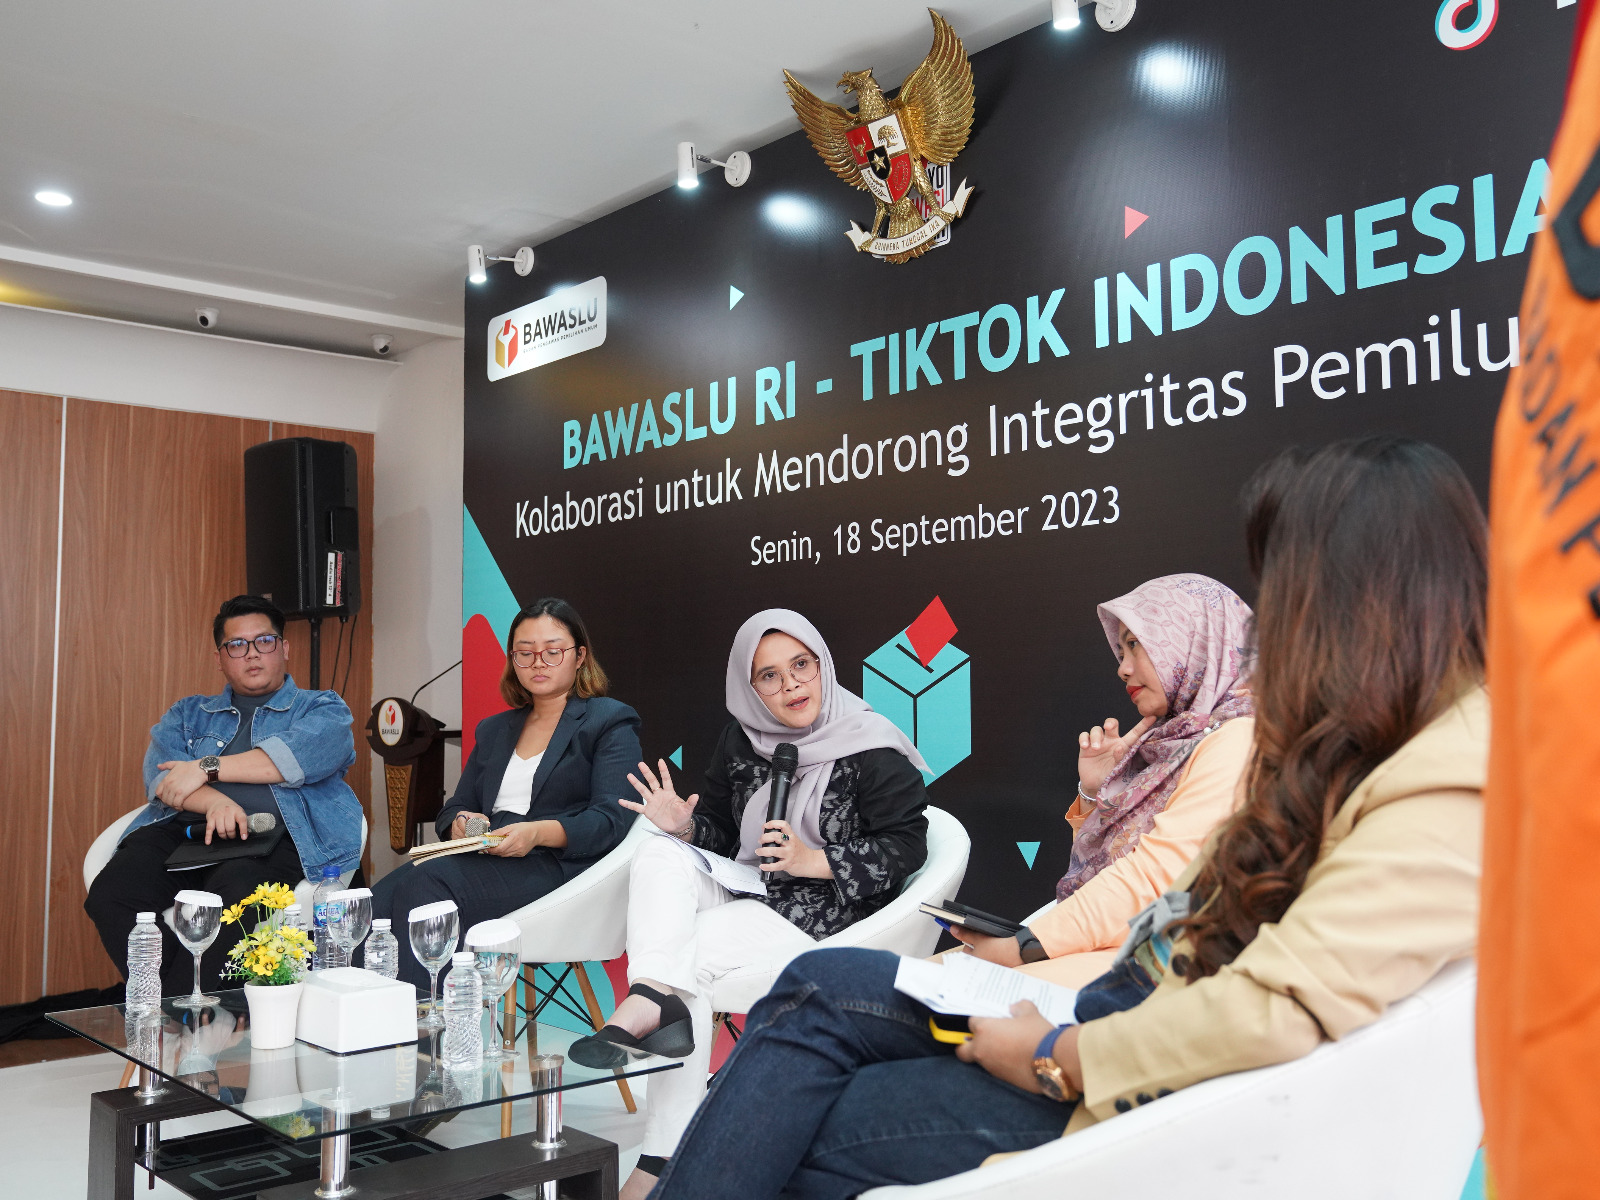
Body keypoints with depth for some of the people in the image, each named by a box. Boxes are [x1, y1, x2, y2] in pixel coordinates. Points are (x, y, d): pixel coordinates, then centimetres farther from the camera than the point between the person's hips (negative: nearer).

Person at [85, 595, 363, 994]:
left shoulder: (322, 709, 18)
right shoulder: (189, 714, 28)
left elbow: (300, 754, -6)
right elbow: (159, 771, 8)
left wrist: (208, 768, -5)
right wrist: (213, 801, -14)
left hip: (272, 839, -3)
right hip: (185, 829, 4)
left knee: (231, 895, -37)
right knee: (110, 893, -27)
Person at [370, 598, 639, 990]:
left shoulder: (610, 721, 8)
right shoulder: (493, 729, 29)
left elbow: (611, 821, -4)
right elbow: (455, 807, 24)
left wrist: (540, 832, -22)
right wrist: (459, 823, -2)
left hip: (558, 864, -5)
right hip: (484, 861, 6)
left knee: (429, 883, -32)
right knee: (381, 897, -26)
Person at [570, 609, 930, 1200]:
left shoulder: (873, 750, -8)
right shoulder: (740, 742, 9)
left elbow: (906, 847, -9)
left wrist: (816, 862, -19)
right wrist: (686, 826, -6)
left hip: (826, 921, -6)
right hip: (742, 896, 6)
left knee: (692, 945, -30)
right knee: (659, 854, -23)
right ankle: (660, 1001, -38)